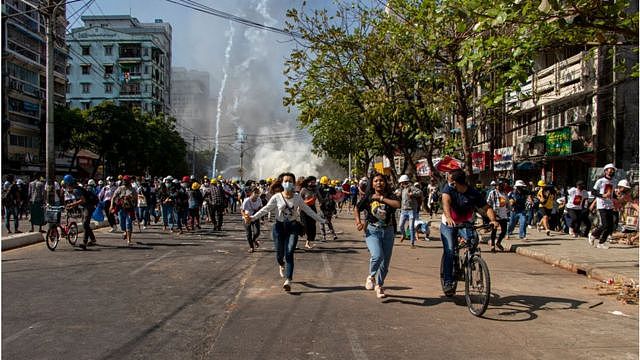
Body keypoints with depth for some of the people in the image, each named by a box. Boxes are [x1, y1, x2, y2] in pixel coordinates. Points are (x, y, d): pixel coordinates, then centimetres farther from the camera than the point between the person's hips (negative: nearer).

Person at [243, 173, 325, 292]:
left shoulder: (297, 197, 2)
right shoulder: (277, 197, -3)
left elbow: (307, 210, 12)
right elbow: (265, 209, -5)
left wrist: (321, 220, 14)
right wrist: (252, 217, -17)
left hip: (293, 227, 0)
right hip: (279, 226, 0)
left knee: (289, 254, -10)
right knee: (279, 253, 7)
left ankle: (288, 281, -8)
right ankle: (282, 265, 45)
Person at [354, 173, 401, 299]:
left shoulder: (390, 196, 1)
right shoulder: (368, 197, 1)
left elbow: (398, 204, -20)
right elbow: (357, 210, 11)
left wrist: (381, 198, -16)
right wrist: (358, 222, -6)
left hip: (388, 231, 2)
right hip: (372, 231, -2)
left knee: (385, 261, 8)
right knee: (377, 255, -25)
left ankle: (379, 286, 31)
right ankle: (371, 277, 5)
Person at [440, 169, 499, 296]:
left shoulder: (474, 194, -15)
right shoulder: (448, 189, -15)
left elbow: (487, 208, -13)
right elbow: (446, 202, -32)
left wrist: (493, 220, -33)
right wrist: (448, 218, -51)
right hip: (448, 225, 0)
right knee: (449, 251, -15)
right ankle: (448, 282, -9)